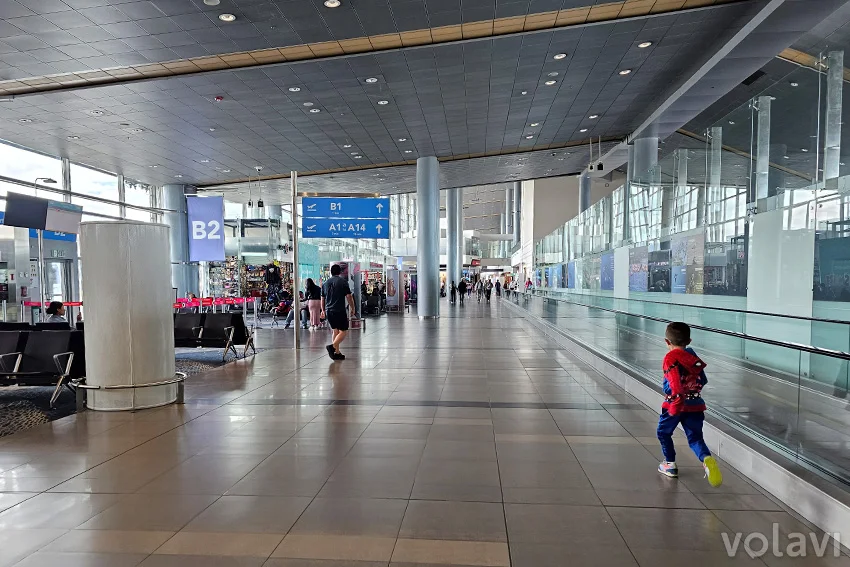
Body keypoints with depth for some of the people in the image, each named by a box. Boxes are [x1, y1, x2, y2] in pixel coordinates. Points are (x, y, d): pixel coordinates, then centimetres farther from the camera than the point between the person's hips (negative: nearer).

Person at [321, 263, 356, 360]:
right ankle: (332, 346, -24)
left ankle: (337, 353, 15)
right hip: (340, 311, -6)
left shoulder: (325, 283, 11)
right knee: (343, 331, -1)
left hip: (328, 311, 6)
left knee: (335, 331, 15)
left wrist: (323, 310, 31)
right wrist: (352, 308, 6)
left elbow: (322, 299, 18)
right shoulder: (343, 281, -4)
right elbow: (349, 297, -6)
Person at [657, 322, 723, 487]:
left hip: (675, 404, -5)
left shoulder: (671, 358, -12)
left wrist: (677, 402, -27)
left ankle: (670, 464, 23)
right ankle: (707, 459, -19)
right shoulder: (692, 356, 10)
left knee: (664, 433, 17)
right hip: (695, 405, 5)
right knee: (695, 438, 8)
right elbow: (703, 380, 16)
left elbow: (675, 382, -24)